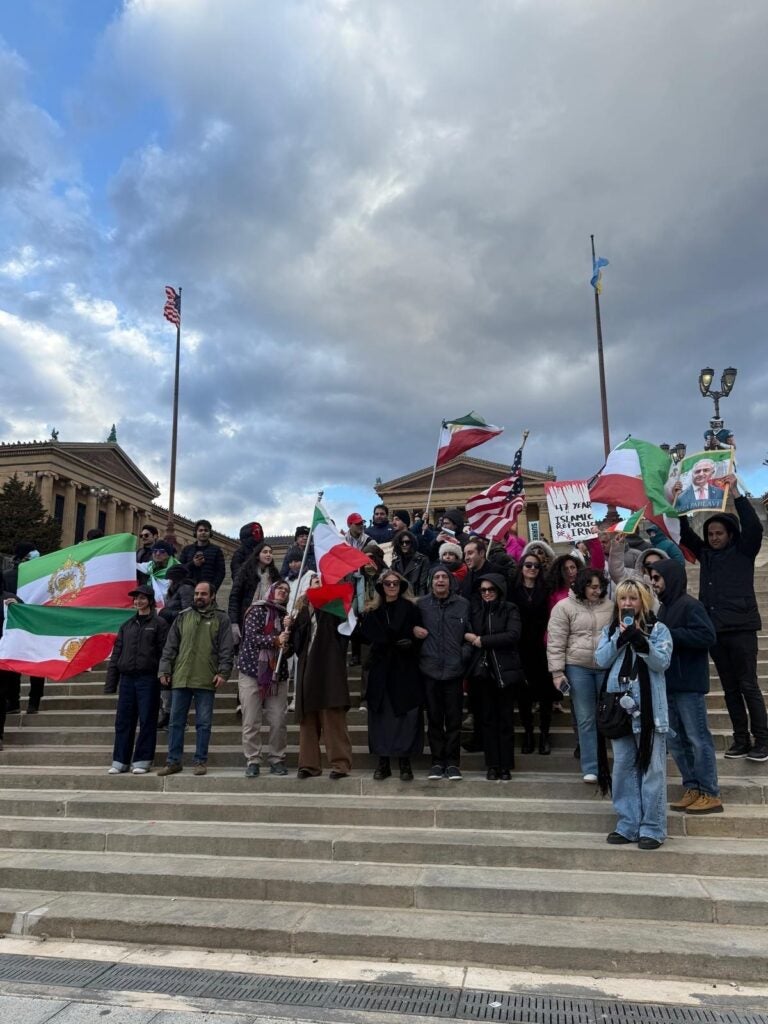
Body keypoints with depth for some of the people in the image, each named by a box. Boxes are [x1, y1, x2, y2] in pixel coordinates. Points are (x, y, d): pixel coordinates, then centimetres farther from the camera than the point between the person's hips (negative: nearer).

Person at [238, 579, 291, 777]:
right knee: (251, 723, -2)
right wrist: (275, 640, -22)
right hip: (252, 672, -3)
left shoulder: (286, 616, 14)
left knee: (278, 722, -1)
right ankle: (252, 762, 8)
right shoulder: (257, 611, 3)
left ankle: (277, 760, 13)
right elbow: (252, 637, -11)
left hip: (278, 674, 3)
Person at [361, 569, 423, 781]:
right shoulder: (372, 611, 9)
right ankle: (383, 762, 12)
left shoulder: (410, 608, 2)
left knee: (406, 715, -1)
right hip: (380, 670, 2)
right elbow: (367, 637, 2)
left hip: (405, 670, -2)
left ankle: (405, 763, 8)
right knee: (381, 715, 4)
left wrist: (410, 643, -20)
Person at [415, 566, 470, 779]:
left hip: (454, 669, -1)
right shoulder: (421, 604, 3)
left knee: (454, 719, 5)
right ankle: (437, 761, 19)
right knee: (434, 719, 9)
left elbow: (470, 633, 7)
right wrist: (413, 628, -6)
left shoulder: (463, 604, 3)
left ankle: (452, 762, 16)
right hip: (430, 669, 1)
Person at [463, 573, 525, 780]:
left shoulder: (510, 610, -1)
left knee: (505, 718, 3)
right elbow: (464, 632, 13)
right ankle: (492, 764, 13)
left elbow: (513, 635, -14)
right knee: (488, 718, 6)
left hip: (504, 670, -3)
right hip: (483, 669, 3)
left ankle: (506, 765, 11)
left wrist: (482, 640, -13)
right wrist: (468, 636, -8)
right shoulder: (475, 611, 10)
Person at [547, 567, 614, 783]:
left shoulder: (610, 606, 7)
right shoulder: (564, 607, -2)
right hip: (578, 668, -2)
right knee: (586, 720, 3)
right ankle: (590, 768, 12)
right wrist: (557, 672, -8)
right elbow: (555, 643, -4)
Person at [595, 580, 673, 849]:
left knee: (651, 768, 0)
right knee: (623, 767, 8)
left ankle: (652, 828, 9)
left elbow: (663, 662, -9)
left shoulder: (658, 629, 2)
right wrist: (620, 638, -12)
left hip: (649, 707, -3)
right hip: (619, 706, 4)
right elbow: (601, 660, 0)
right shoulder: (610, 630, 12)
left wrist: (641, 641, -23)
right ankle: (628, 825, 18)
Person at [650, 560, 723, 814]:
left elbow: (707, 636, -22)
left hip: (688, 684, -9)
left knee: (698, 739, -2)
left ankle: (710, 795, 6)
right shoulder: (664, 608, 15)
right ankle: (692, 789, 20)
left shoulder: (690, 605, -12)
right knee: (675, 740, 11)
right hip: (668, 684, 9)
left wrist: (668, 635, -20)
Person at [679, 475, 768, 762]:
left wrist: (735, 492, -17)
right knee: (730, 689, 10)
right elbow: (684, 534, 14)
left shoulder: (743, 552, 2)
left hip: (741, 629, -5)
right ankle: (741, 739, 17)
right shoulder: (705, 554, 13)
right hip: (715, 631, 5)